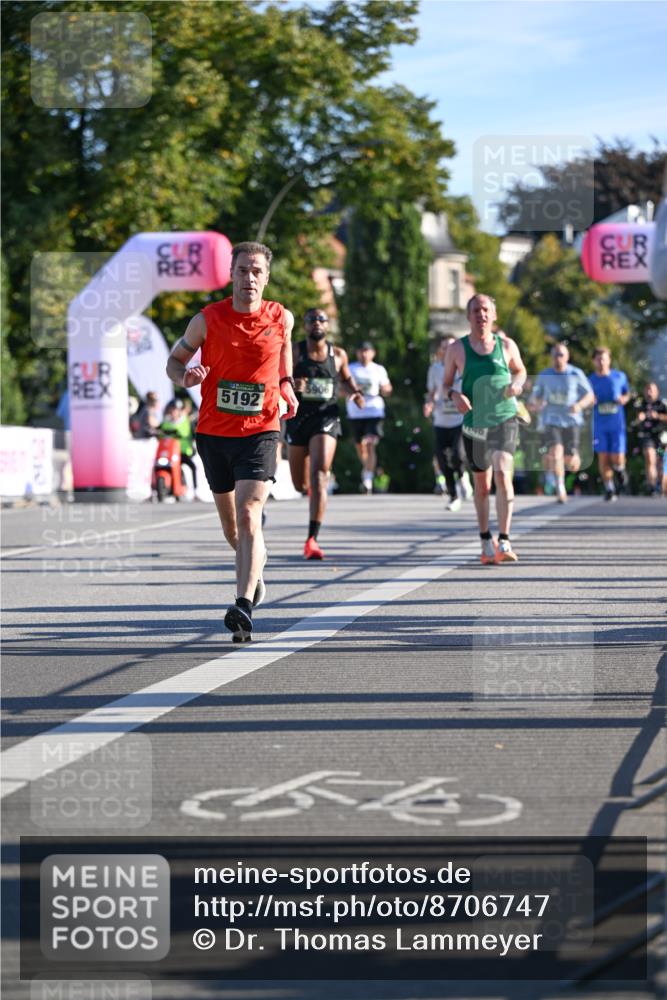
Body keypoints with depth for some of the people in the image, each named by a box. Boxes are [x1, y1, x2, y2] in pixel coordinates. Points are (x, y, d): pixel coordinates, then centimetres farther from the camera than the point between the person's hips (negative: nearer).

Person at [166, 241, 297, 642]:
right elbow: (175, 359, 6)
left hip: (260, 432, -2)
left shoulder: (281, 318, -2)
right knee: (231, 524, 15)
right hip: (214, 432, 2)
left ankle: (244, 608, -27)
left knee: (248, 516, -19)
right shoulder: (207, 319, -5)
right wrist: (185, 376, -15)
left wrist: (287, 387, 12)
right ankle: (255, 565, 49)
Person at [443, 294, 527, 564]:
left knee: (502, 473, -20)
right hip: (474, 423, 1)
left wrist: (517, 384, -4)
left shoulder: (506, 345, 2)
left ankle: (504, 541, -20)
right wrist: (453, 395, -13)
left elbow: (520, 370, 19)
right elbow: (446, 383, 10)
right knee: (481, 484, 11)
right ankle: (486, 542, 28)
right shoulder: (457, 349, 1)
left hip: (504, 419, -1)